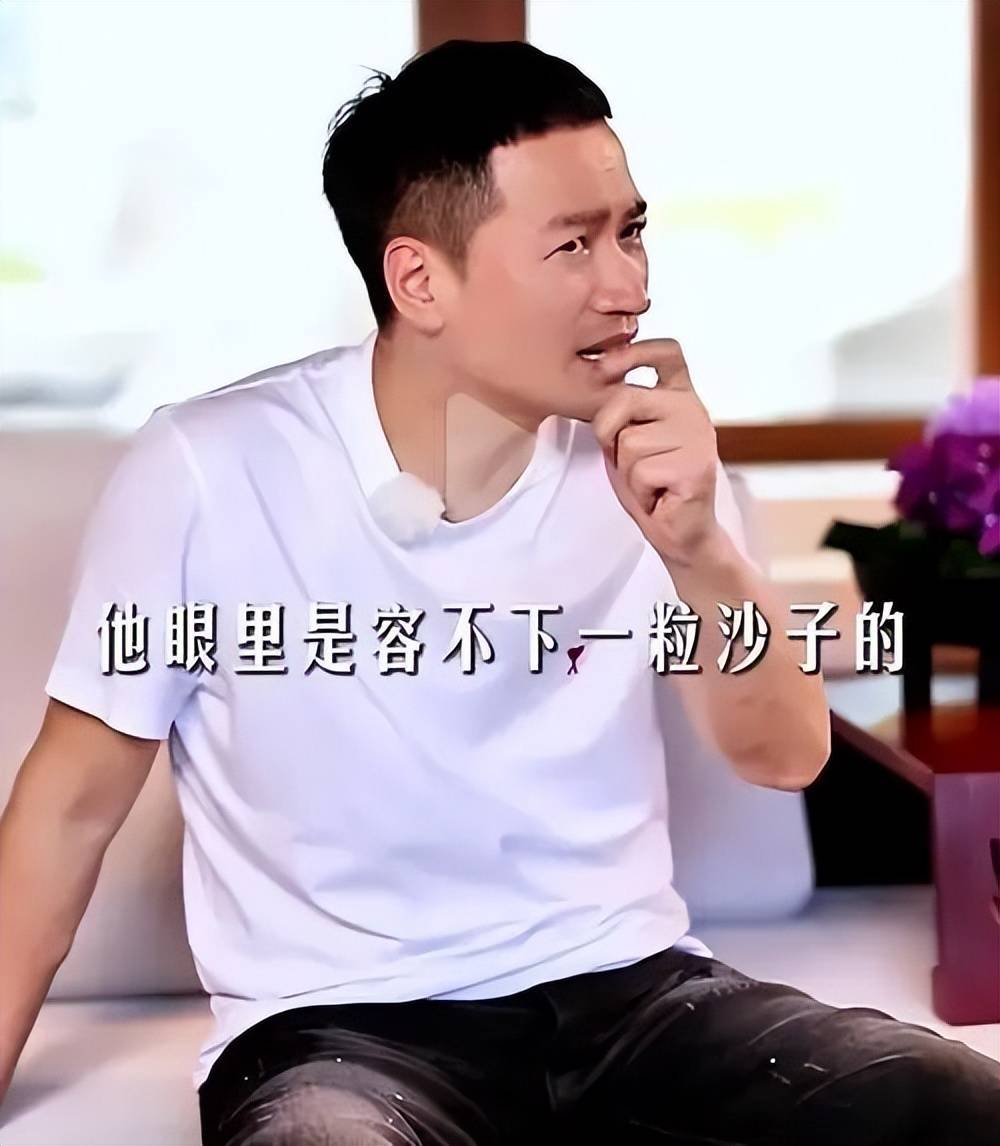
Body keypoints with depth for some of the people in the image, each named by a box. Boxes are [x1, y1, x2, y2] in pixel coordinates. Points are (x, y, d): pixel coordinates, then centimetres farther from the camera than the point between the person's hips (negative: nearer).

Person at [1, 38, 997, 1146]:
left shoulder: (647, 456, 2)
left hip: (625, 990, 5)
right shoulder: (210, 472, -10)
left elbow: (787, 757, 0)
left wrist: (698, 552, -18)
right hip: (340, 1027, -4)